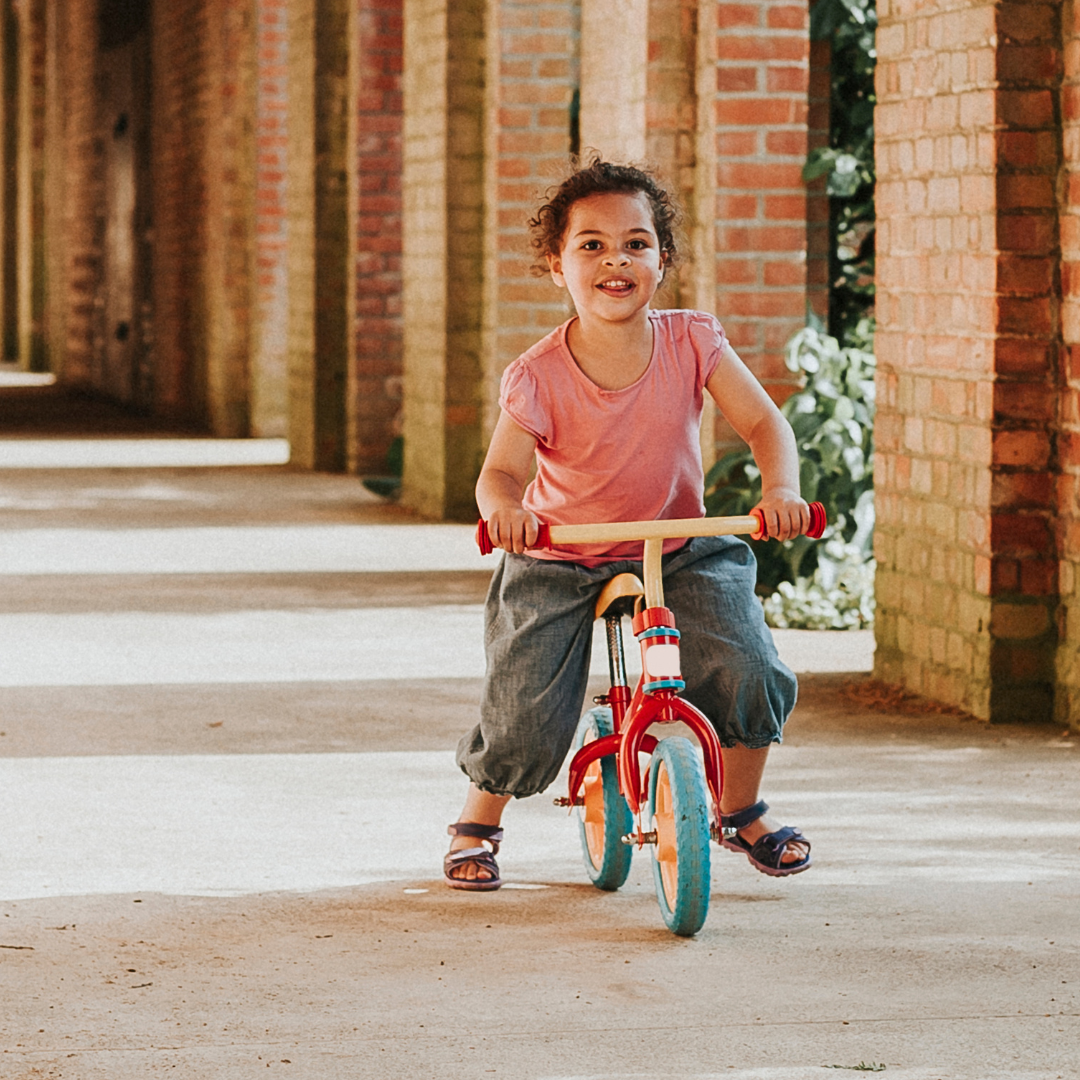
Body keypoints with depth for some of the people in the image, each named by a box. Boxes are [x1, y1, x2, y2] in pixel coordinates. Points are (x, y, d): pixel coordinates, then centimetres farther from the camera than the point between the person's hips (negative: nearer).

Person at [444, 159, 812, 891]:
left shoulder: (691, 343, -13)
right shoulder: (538, 376, -19)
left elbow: (763, 422, -15)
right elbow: (502, 469, -25)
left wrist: (781, 489, -35)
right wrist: (503, 507, -50)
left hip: (679, 550, 2)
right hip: (559, 562, -2)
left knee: (751, 676, -16)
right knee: (526, 720, -12)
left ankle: (743, 810, 14)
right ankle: (479, 824, 22)